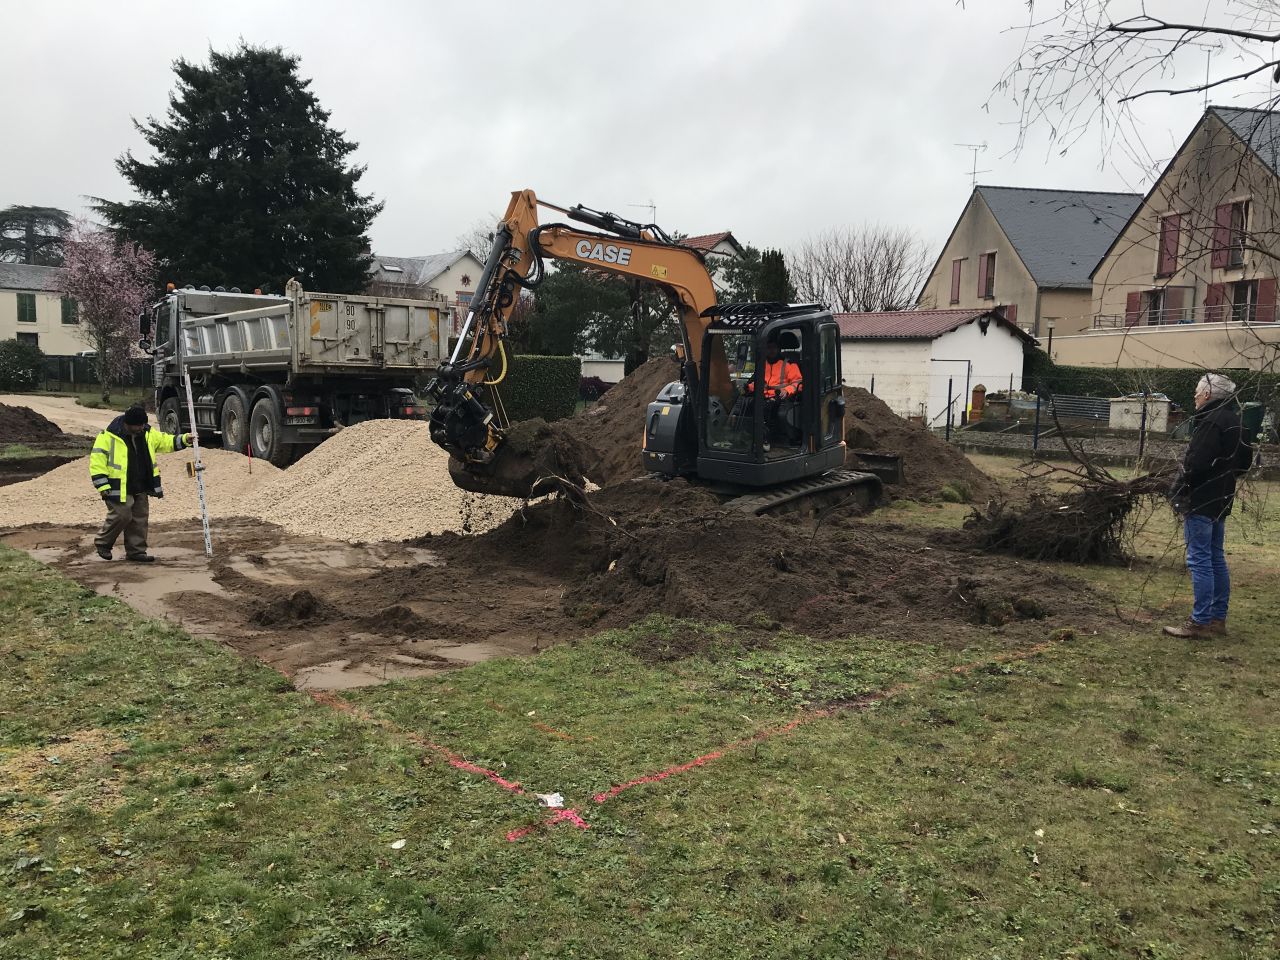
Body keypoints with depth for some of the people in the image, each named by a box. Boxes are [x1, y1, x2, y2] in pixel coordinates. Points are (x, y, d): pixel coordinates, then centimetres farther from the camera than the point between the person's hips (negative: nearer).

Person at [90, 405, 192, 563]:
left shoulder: (147, 434, 6)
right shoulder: (108, 437, -13)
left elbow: (165, 441, 17)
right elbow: (97, 461, -12)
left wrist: (183, 439, -2)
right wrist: (102, 486, -16)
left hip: (141, 489, 7)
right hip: (119, 489, -7)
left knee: (140, 520, 8)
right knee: (121, 516, -10)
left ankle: (136, 551, 17)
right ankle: (102, 543, 14)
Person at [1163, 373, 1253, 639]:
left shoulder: (1211, 421, -17)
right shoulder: (1234, 421, 13)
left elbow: (1196, 463, -22)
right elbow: (1244, 462, 21)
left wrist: (1178, 492, -11)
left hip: (1201, 501, -10)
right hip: (1222, 500, 10)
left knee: (1200, 560, -6)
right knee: (1216, 558, 15)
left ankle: (1200, 622, -4)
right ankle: (1218, 618, 22)